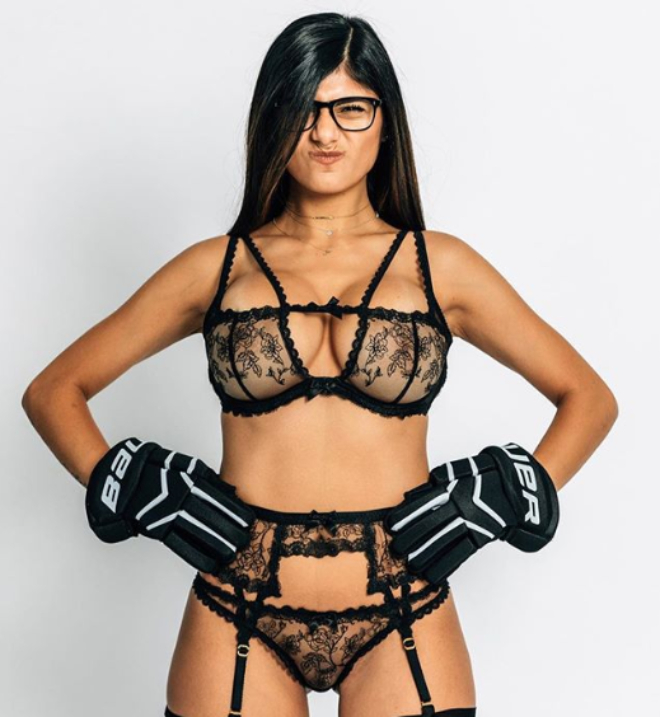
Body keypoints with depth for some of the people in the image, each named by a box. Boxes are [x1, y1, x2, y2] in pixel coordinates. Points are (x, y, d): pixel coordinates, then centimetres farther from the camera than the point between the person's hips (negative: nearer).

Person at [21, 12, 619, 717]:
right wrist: (126, 489, -4)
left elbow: (590, 397, 12)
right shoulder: (217, 267, 5)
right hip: (240, 618, 0)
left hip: (401, 620, 0)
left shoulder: (439, 266, 4)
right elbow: (53, 391, 11)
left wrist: (511, 498, -2)